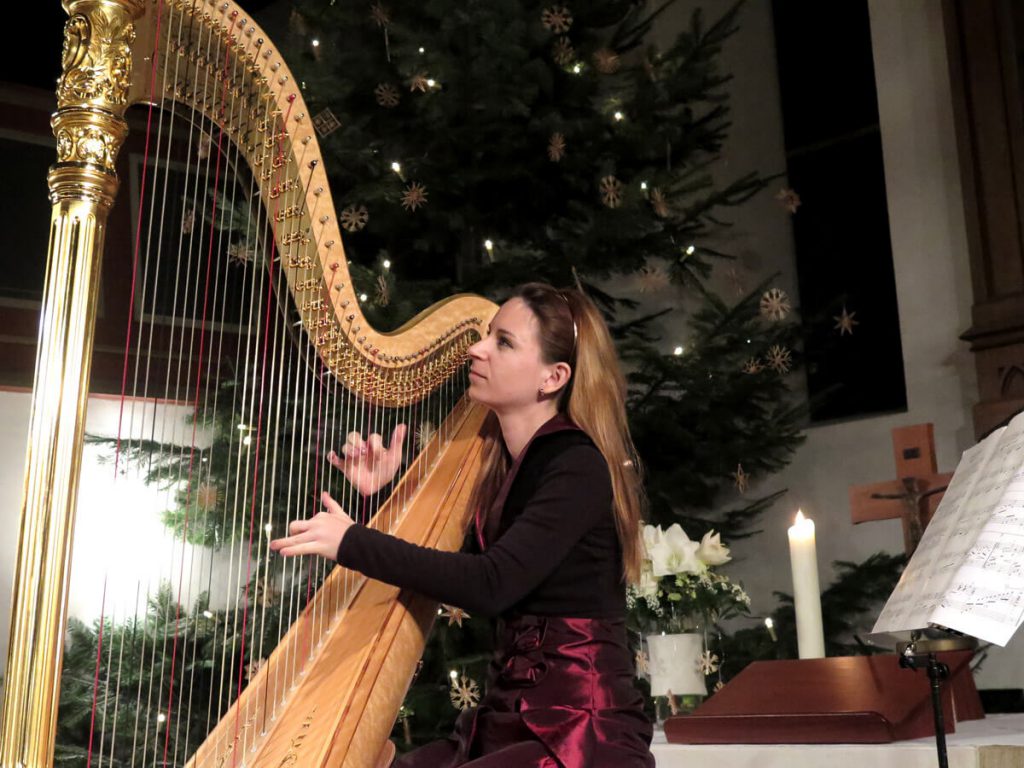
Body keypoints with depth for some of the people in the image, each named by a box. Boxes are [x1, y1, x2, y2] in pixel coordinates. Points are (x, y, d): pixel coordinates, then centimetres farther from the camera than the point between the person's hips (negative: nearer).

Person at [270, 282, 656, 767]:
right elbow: (451, 575, 18)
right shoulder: (506, 466, 10)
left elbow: (491, 585, -26)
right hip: (509, 722, 8)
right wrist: (386, 495, 8)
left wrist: (353, 541, -21)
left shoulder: (579, 468, -15)